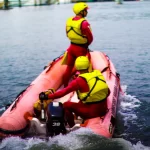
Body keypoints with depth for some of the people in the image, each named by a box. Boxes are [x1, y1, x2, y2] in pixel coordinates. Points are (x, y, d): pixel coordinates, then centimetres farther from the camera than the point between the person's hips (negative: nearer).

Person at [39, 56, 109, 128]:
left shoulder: (79, 80, -13)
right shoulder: (99, 74, 2)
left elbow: (64, 92, -14)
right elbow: (108, 92, 11)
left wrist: (47, 96, -7)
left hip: (90, 112, -6)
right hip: (103, 110, 6)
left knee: (66, 105, 9)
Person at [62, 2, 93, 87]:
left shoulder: (69, 20, 0)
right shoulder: (84, 22, -21)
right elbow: (90, 38, -18)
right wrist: (86, 45, 1)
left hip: (71, 47, 7)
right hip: (81, 49, -7)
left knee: (69, 67, 17)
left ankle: (65, 86, 29)